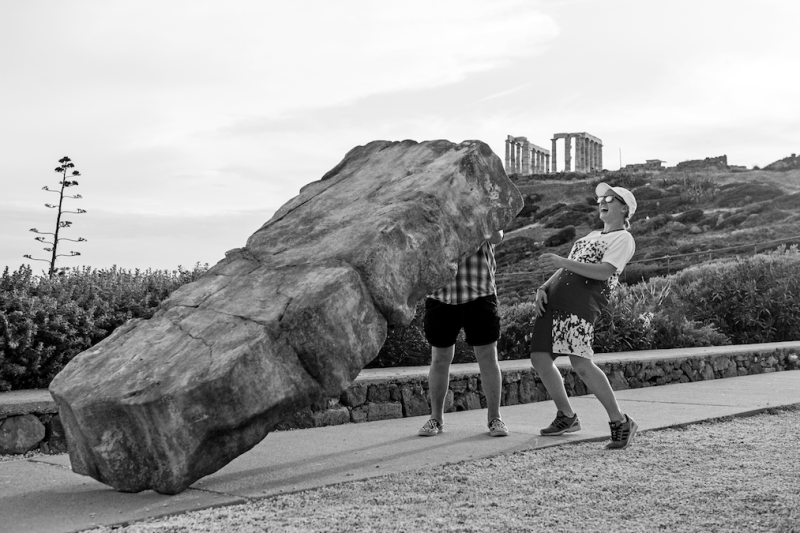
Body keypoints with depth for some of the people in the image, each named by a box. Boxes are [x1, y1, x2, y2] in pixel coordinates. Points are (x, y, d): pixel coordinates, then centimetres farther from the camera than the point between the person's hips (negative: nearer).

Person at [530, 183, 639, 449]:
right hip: (554, 297, 8)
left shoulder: (623, 238, 6)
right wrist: (543, 288, 8)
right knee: (540, 358, 2)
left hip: (583, 300, -8)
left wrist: (563, 261, -21)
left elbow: (604, 271, -12)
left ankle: (620, 422, -6)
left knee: (580, 363, -20)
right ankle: (567, 417, 18)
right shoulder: (591, 236, 33)